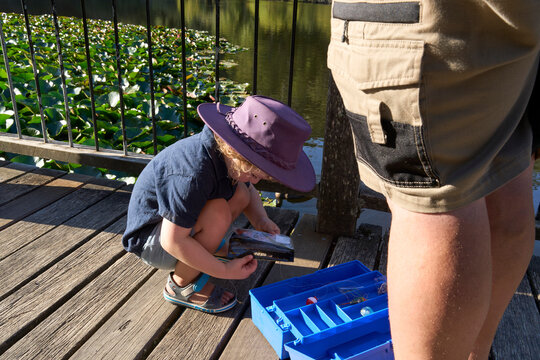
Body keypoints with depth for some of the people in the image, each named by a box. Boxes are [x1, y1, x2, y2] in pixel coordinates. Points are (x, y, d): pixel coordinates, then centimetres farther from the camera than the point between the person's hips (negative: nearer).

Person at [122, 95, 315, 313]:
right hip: (149, 239, -8)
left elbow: (250, 193, 9)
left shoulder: (227, 152, -10)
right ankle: (181, 285, -9)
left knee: (240, 193, -5)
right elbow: (173, 241, -33)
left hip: (183, 221, 8)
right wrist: (225, 271, -26)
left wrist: (261, 222, -10)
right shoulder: (193, 174, -37)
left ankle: (196, 256, 6)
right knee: (217, 212, -32)